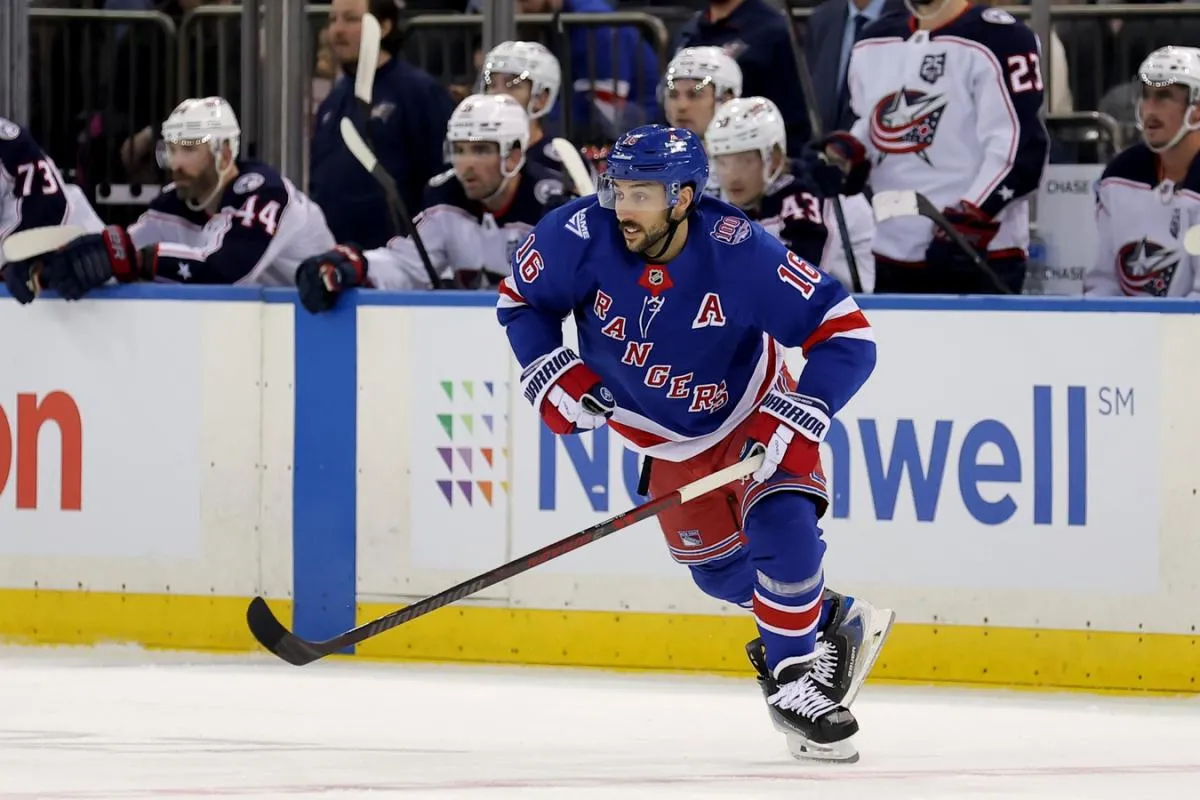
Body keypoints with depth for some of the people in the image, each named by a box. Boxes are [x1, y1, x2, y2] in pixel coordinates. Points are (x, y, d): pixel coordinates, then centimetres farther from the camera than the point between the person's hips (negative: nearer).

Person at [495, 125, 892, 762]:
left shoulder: (741, 254, -35)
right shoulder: (583, 234, -27)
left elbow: (846, 335, -31)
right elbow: (522, 298, -5)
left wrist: (793, 419, -37)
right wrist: (553, 375, -16)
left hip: (751, 410, -4)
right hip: (666, 434, 4)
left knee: (783, 527, -26)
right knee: (718, 566, 10)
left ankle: (794, 677, -10)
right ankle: (830, 621, 36)